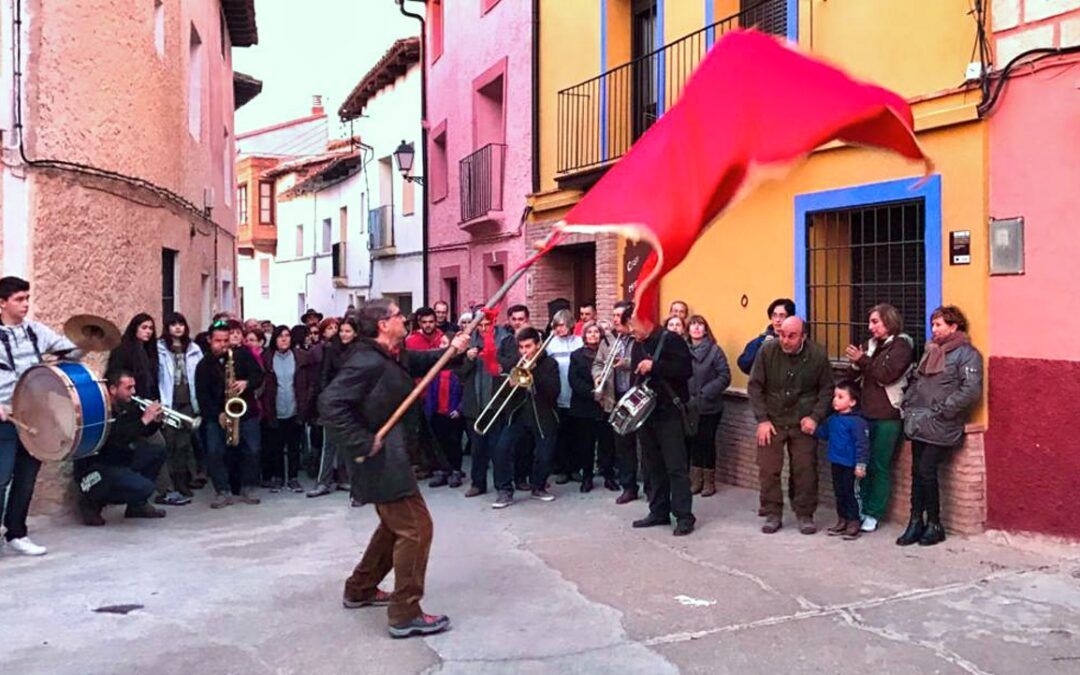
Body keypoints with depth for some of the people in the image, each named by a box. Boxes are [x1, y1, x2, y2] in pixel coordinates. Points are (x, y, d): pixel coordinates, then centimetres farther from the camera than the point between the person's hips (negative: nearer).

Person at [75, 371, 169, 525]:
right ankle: (92, 501, -1)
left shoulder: (125, 407, 5)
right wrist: (144, 420, -28)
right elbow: (115, 440, -33)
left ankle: (137, 505, 11)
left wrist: (155, 420, -7)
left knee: (157, 452, 3)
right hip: (93, 471, -9)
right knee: (144, 487, -25)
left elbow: (144, 433, 14)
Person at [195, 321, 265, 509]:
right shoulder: (204, 365, 3)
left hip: (246, 412, 0)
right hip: (216, 415, 0)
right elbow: (202, 395, -3)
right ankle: (223, 492, -1)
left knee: (252, 451, -5)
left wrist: (247, 383, -21)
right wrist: (217, 414, -15)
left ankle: (247, 489, 10)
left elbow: (258, 375, 1)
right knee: (214, 452, -11)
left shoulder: (243, 355, 3)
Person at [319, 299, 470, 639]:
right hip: (383, 459, -11)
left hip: (393, 455, 11)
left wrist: (451, 350, 6)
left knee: (395, 525, 24)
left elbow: (422, 362, 24)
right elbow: (330, 402, -28)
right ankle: (405, 615, 0)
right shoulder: (367, 362, -22)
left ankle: (360, 590, 38)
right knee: (416, 528, -8)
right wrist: (362, 443, -25)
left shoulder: (394, 356, 8)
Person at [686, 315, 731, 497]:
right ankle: (696, 481, 22)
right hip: (689, 407, 3)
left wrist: (706, 392, -17)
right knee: (693, 442, 11)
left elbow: (725, 377, -11)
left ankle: (709, 482, 17)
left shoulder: (715, 350, -7)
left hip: (709, 407, -3)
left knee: (707, 442, 4)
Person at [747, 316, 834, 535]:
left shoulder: (818, 355, -8)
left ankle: (805, 515, 17)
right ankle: (772, 515, 14)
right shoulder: (767, 351, -9)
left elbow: (827, 390, 4)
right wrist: (762, 419, -7)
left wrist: (815, 417, -7)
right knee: (768, 469, 1)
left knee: (806, 469, 2)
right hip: (772, 421, 0)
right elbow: (754, 386, -2)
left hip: (803, 423, 0)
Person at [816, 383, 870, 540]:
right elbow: (823, 433, 23)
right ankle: (842, 520, 25)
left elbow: (862, 444, -18)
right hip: (836, 462, 8)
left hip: (850, 464, -8)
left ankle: (854, 523, 11)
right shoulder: (832, 419, 6)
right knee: (839, 492, 15)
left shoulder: (857, 421, -18)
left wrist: (860, 464, -20)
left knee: (849, 492, 0)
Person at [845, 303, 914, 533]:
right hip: (866, 412, 6)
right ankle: (861, 509, 14)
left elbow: (887, 375, -15)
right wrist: (855, 363, -7)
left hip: (888, 416, -5)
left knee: (880, 466, 0)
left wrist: (862, 360, -15)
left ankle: (873, 514, 6)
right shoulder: (871, 344, 16)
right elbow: (855, 376, 13)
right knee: (864, 464, 5)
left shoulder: (901, 345, -2)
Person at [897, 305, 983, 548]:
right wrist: (908, 405, 10)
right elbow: (916, 381, 25)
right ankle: (916, 522, 11)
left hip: (941, 427, -7)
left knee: (926, 471, -9)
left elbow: (971, 390, -16)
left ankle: (934, 525, 5)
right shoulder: (931, 351, 19)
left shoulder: (967, 354, -5)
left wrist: (942, 410, -17)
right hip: (919, 423, 7)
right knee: (917, 471, 5)